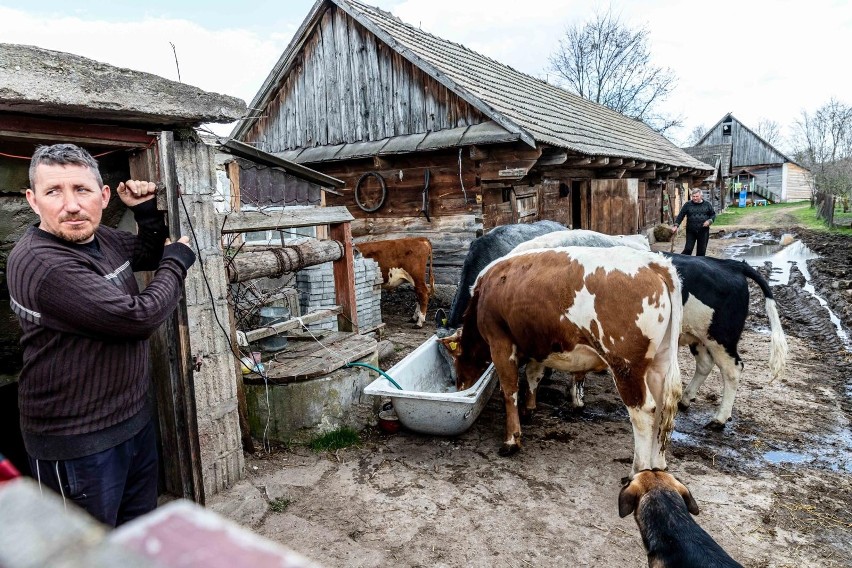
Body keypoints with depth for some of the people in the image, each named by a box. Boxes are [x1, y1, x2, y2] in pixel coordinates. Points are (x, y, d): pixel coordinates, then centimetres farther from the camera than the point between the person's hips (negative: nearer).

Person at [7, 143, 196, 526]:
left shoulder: (99, 238, 2)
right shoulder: (41, 265, -26)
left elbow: (148, 254, 22)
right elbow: (140, 317, -27)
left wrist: (147, 211, 2)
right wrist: (177, 260, -11)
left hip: (135, 418, 8)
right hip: (78, 443, -8)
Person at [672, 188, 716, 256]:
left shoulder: (707, 205, 6)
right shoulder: (687, 205, 0)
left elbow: (713, 214, 13)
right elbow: (681, 215, -2)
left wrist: (709, 221, -7)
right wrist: (676, 225, -14)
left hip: (703, 232, 2)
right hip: (691, 231, -2)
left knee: (702, 251, 7)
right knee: (688, 249, -8)